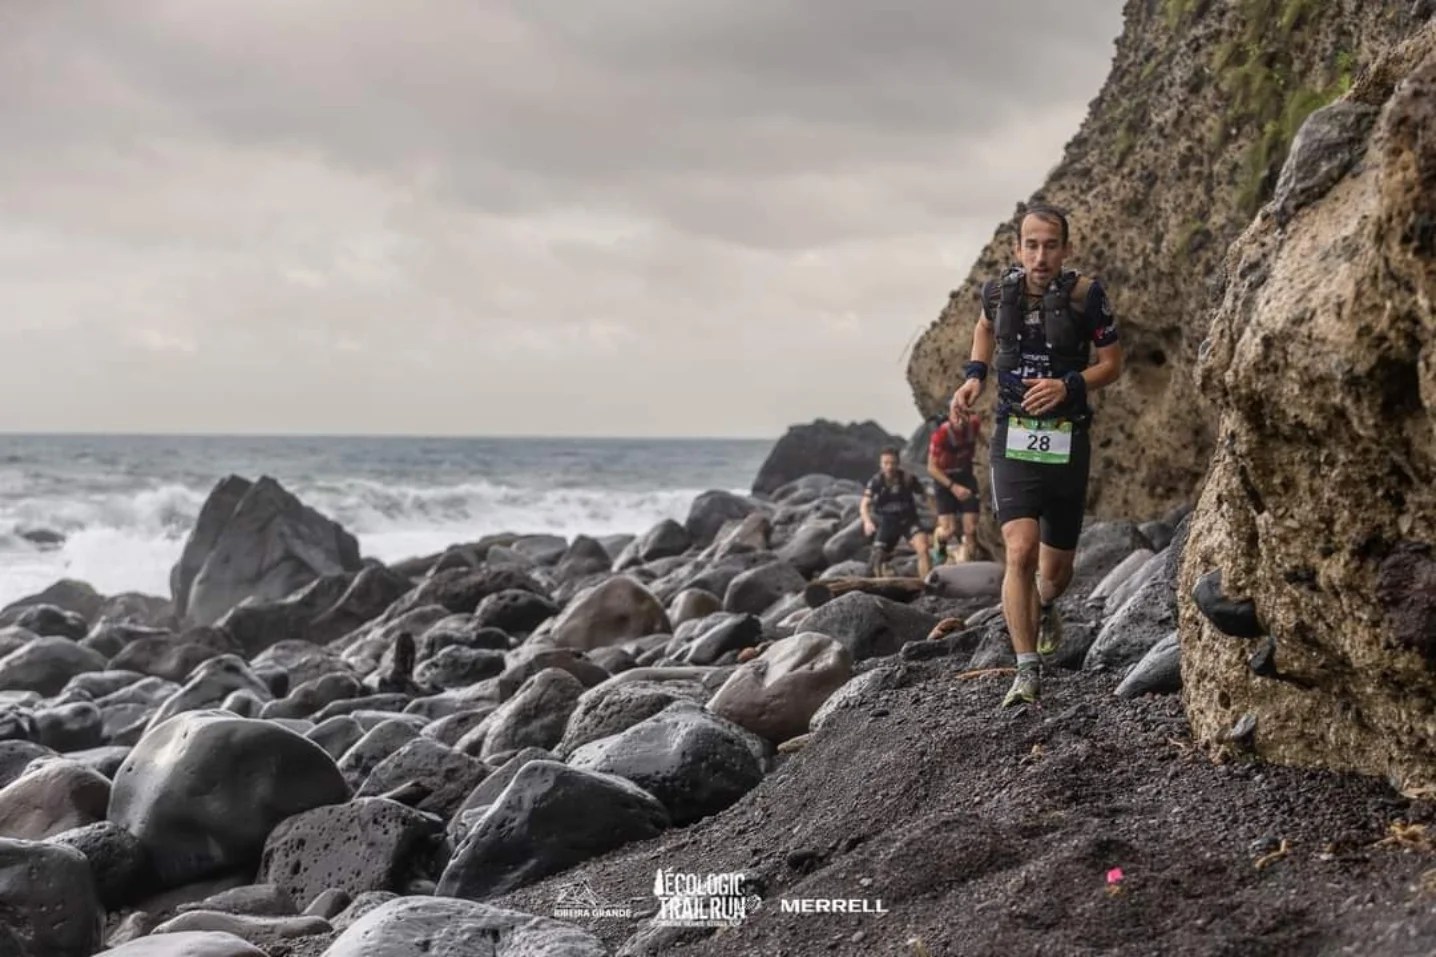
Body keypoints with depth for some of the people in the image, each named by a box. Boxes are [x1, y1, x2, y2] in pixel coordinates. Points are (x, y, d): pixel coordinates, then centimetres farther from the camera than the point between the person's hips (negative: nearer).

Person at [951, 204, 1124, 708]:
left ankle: (1045, 608, 52)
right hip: (1014, 440, 0)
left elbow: (1112, 363, -1)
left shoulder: (1086, 295, -11)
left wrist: (1069, 386, -18)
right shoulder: (1000, 291, -4)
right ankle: (1027, 672, -14)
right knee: (1020, 551, -20)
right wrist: (975, 374, 5)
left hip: (1068, 443, 0)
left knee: (1056, 565, 14)